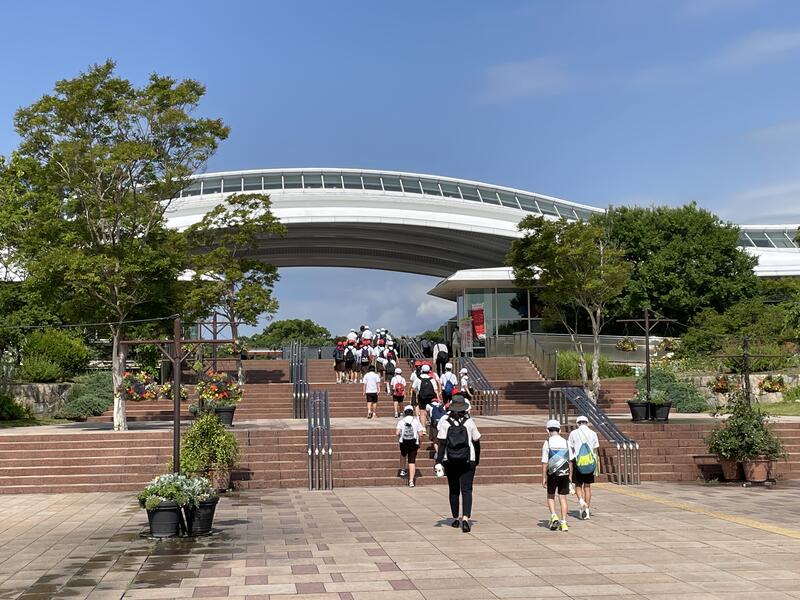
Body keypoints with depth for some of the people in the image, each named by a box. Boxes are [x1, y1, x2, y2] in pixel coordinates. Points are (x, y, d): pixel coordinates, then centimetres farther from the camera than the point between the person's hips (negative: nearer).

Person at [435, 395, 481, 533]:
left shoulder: (445, 423, -5)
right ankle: (465, 518, -19)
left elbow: (442, 444, -9)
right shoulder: (469, 422, -3)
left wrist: (438, 463, -9)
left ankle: (456, 519, 22)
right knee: (466, 490, -2)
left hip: (450, 462, 1)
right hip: (468, 462, -1)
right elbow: (476, 442, 4)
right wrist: (477, 460, 17)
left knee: (453, 490, 14)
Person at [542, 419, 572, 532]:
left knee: (550, 496, 16)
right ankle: (563, 523, 3)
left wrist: (544, 477, -4)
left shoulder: (547, 443, -7)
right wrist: (569, 476, 15)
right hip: (565, 473, 3)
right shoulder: (565, 443, 3)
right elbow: (570, 460, 6)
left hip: (552, 473, -3)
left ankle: (554, 516, -3)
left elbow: (544, 462, -9)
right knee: (563, 497, 7)